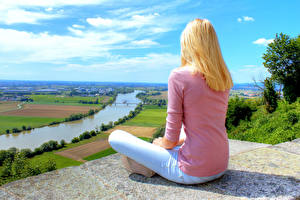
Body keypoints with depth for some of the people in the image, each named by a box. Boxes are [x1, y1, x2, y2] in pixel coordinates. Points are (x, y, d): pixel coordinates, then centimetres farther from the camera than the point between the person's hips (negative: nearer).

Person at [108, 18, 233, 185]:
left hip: (192, 172, -7)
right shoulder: (224, 78, 3)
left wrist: (160, 143, 7)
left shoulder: (178, 75, -17)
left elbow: (171, 140, -15)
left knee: (115, 137, -1)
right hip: (221, 168, 7)